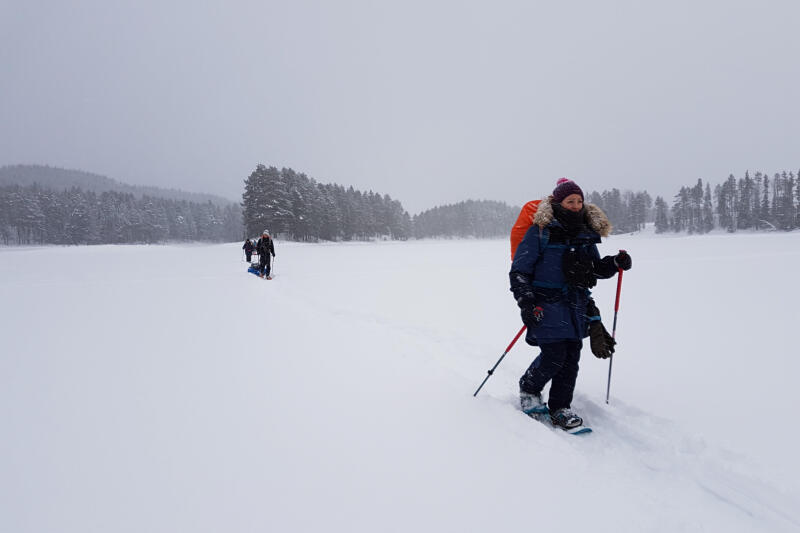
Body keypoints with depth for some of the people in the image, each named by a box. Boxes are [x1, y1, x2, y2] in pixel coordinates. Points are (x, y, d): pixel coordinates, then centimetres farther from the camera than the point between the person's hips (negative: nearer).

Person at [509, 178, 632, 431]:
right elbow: (519, 270, -8)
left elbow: (596, 268, 19)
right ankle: (528, 389, 18)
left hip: (577, 305, 6)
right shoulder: (540, 231, -7)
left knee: (571, 358, 5)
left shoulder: (586, 234, 11)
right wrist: (526, 303, -18)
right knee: (554, 355, -10)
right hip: (546, 304, -6)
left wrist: (615, 263, -1)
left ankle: (560, 408, 19)